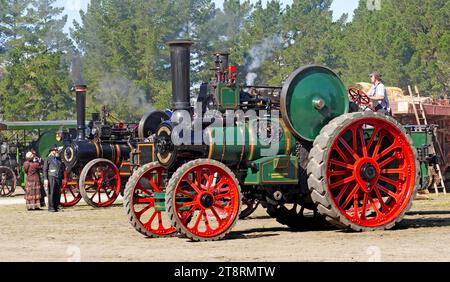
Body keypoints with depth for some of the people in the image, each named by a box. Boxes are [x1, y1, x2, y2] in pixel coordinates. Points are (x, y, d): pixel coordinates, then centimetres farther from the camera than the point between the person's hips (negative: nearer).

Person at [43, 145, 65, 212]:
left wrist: (62, 178, 16)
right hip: (51, 177, -5)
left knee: (58, 193, 2)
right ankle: (51, 208, -6)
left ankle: (56, 207, 9)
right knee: (51, 193, -8)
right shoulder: (48, 159, 3)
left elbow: (62, 170, 21)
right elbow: (45, 170, -1)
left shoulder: (59, 159, 17)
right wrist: (45, 179, -9)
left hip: (59, 178, 5)